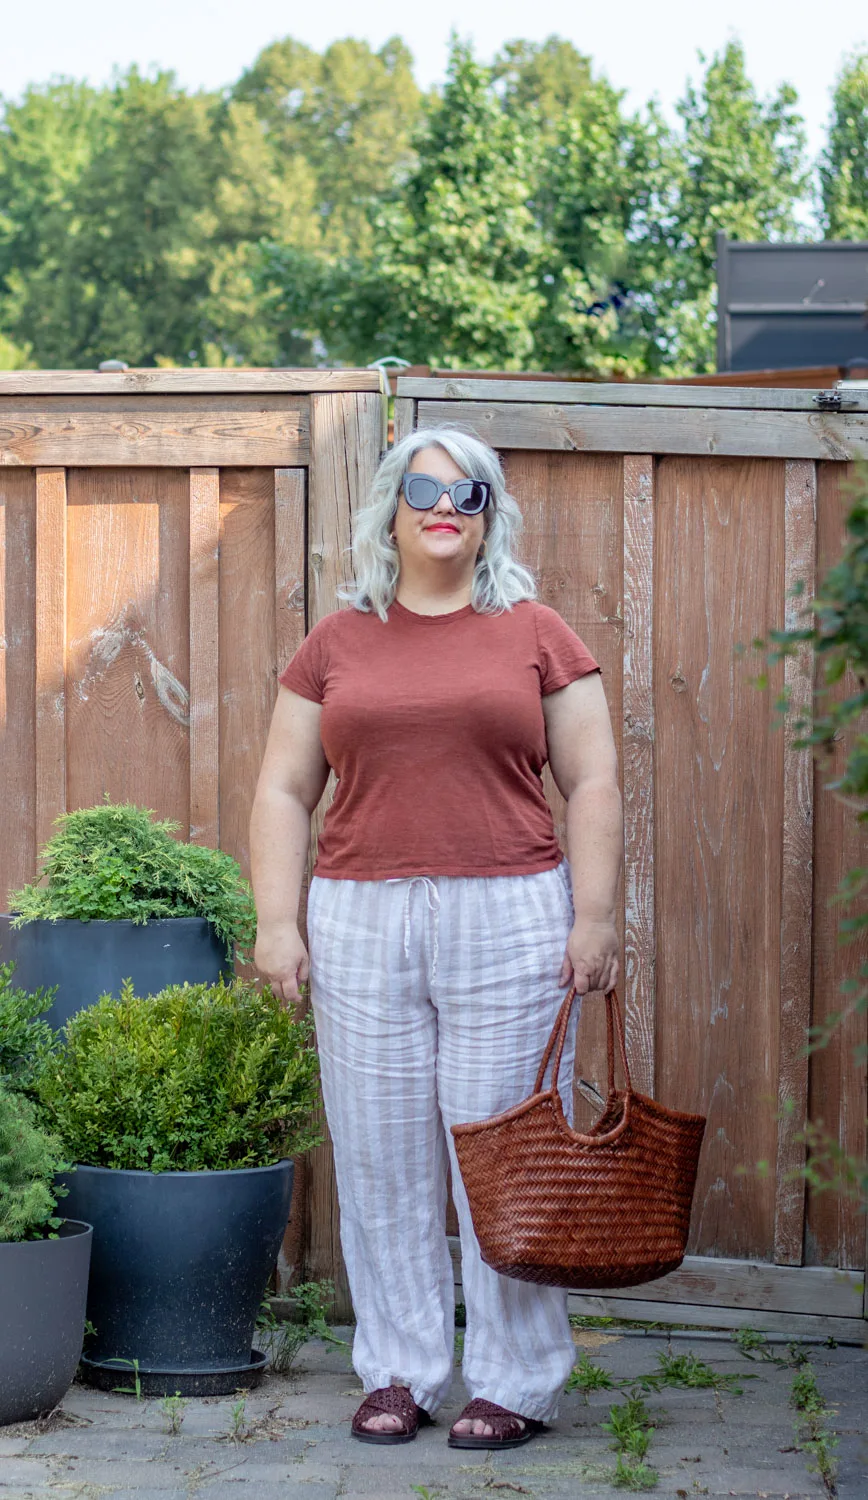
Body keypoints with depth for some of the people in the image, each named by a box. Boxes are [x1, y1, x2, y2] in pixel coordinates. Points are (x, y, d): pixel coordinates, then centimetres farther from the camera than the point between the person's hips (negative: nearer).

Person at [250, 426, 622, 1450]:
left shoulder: (536, 634, 5)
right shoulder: (335, 645, 9)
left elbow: (592, 783, 3)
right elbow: (283, 793, 9)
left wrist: (594, 918, -5)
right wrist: (278, 922, -1)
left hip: (509, 924, -2)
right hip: (362, 929, 2)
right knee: (382, 1163, 5)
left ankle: (516, 1383, 11)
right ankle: (399, 1373, 17)